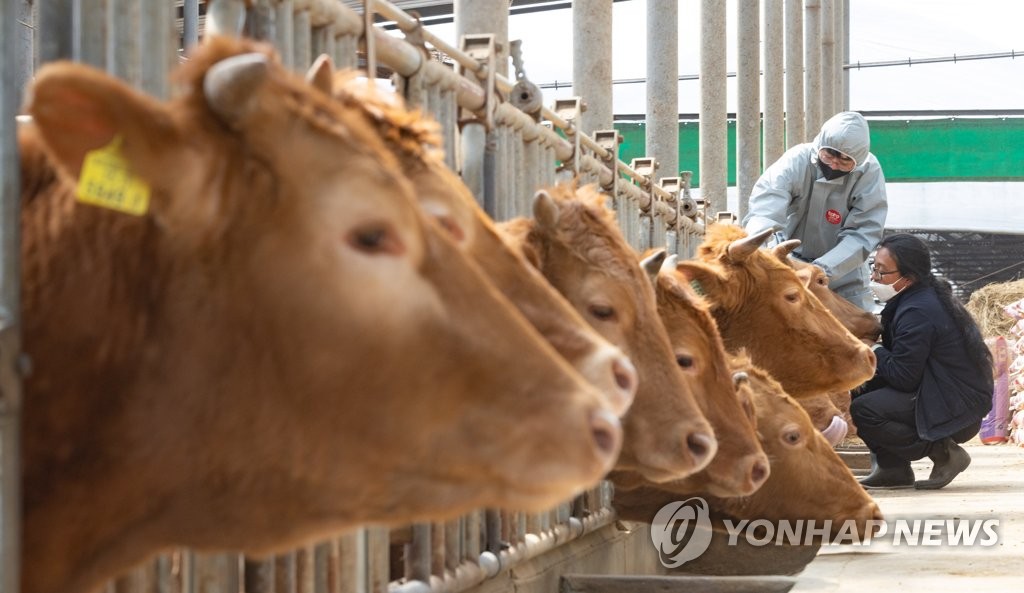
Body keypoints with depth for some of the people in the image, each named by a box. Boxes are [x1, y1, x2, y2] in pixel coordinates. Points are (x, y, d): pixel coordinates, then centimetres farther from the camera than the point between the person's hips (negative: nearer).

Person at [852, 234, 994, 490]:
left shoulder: (917, 313, -22)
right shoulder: (928, 296, 11)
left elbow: (903, 377, -21)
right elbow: (904, 360, 16)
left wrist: (873, 351, -5)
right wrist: (874, 353, -2)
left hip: (958, 412, -11)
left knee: (863, 410, -21)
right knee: (863, 389, 10)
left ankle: (943, 452, -11)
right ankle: (893, 468, 9)